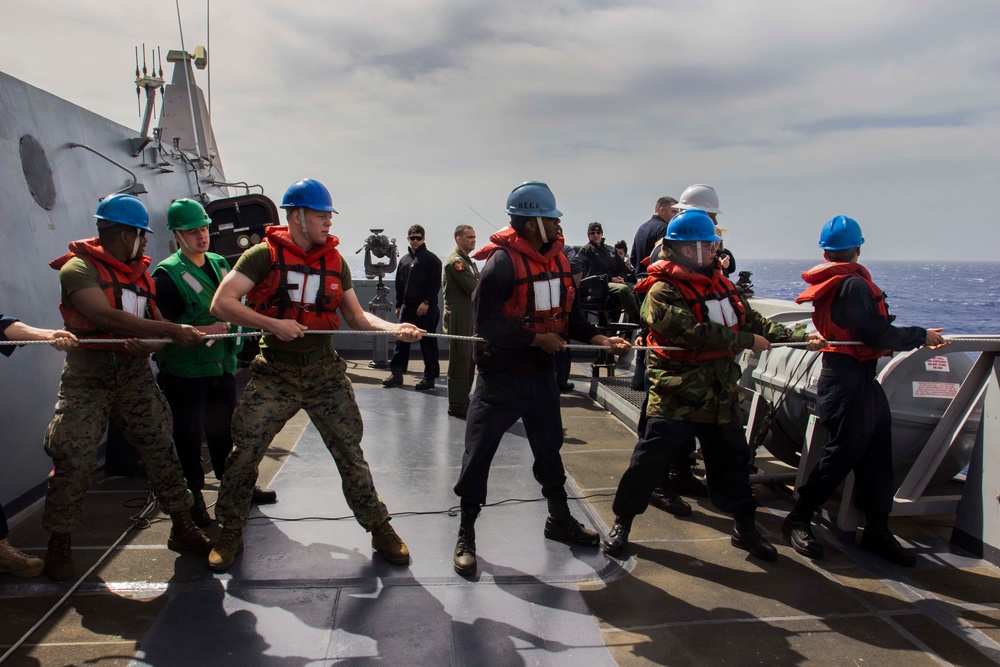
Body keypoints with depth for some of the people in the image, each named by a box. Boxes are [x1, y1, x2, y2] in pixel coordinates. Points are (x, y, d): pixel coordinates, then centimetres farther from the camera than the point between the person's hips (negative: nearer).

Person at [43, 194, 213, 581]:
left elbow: (156, 323, 12)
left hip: (134, 373, 6)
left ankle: (182, 527, 15)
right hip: (88, 374, -5)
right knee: (73, 459, -4)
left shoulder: (139, 272, 15)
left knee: (161, 448, 4)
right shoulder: (79, 268, -9)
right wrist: (171, 330, -23)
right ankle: (59, 543, 14)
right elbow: (107, 317, -23)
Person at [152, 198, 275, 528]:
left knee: (224, 428, 17)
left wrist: (234, 346, 13)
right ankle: (193, 497, 16)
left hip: (222, 364, 6)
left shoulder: (219, 264, 10)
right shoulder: (167, 273, -11)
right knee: (188, 433, 3)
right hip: (185, 370, -6)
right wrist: (204, 330, -22)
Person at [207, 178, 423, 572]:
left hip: (324, 372, 3)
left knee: (351, 454, 4)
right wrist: (273, 324, -23)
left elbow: (357, 317, 8)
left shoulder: (334, 261, 6)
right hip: (274, 374, -2)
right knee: (244, 454, 2)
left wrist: (394, 328, -9)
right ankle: (230, 534, 24)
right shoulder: (265, 255, -7)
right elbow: (221, 304, -14)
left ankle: (379, 529, 18)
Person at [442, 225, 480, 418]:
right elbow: (473, 288, -19)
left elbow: (476, 287, 17)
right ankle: (456, 405, 2)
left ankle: (463, 399, 24)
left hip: (470, 317, 10)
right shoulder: (456, 261, -13)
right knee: (460, 360, -5)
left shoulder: (469, 261, 19)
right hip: (459, 318, -10)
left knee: (469, 359, 14)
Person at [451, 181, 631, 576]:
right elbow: (486, 322, -23)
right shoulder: (502, 262, -19)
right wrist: (536, 339, -20)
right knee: (478, 453, 1)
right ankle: (466, 537, 16)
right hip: (501, 376, -7)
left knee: (550, 448, 19)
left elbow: (569, 314, 8)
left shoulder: (558, 258, 3)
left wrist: (601, 339, -6)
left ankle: (559, 520, 39)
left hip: (541, 373, 7)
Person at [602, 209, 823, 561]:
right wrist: (747, 340, -19)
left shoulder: (721, 284, 10)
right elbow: (694, 333, -25)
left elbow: (753, 321, 10)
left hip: (720, 393, 7)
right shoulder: (663, 291, -14)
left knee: (732, 459, 16)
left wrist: (800, 335, -1)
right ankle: (622, 522, 16)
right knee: (648, 460, -3)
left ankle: (745, 528, 32)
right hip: (676, 394, -7)